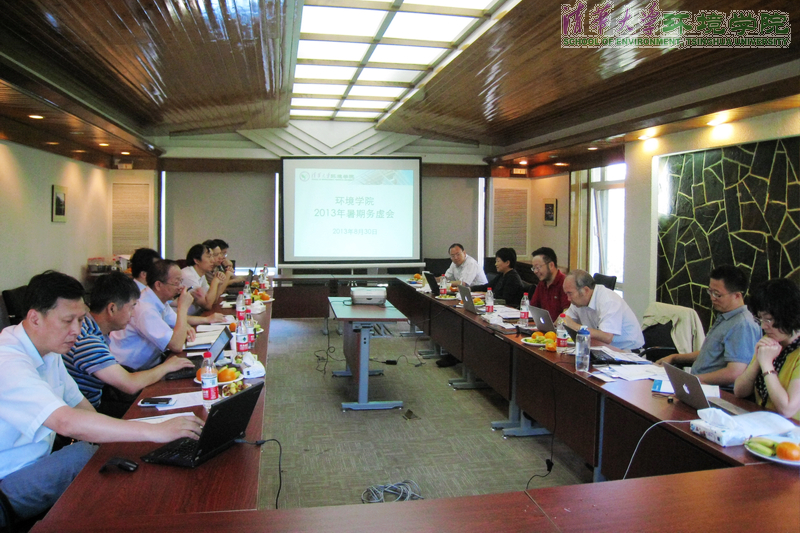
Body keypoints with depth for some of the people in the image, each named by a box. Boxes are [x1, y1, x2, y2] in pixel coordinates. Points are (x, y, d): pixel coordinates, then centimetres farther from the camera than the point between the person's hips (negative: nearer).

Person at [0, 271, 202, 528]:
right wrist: (155, 432, -42)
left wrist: (106, 435, -7)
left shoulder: (48, 349, 5)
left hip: (36, 463, 8)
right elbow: (67, 422, -39)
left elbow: (76, 402, 12)